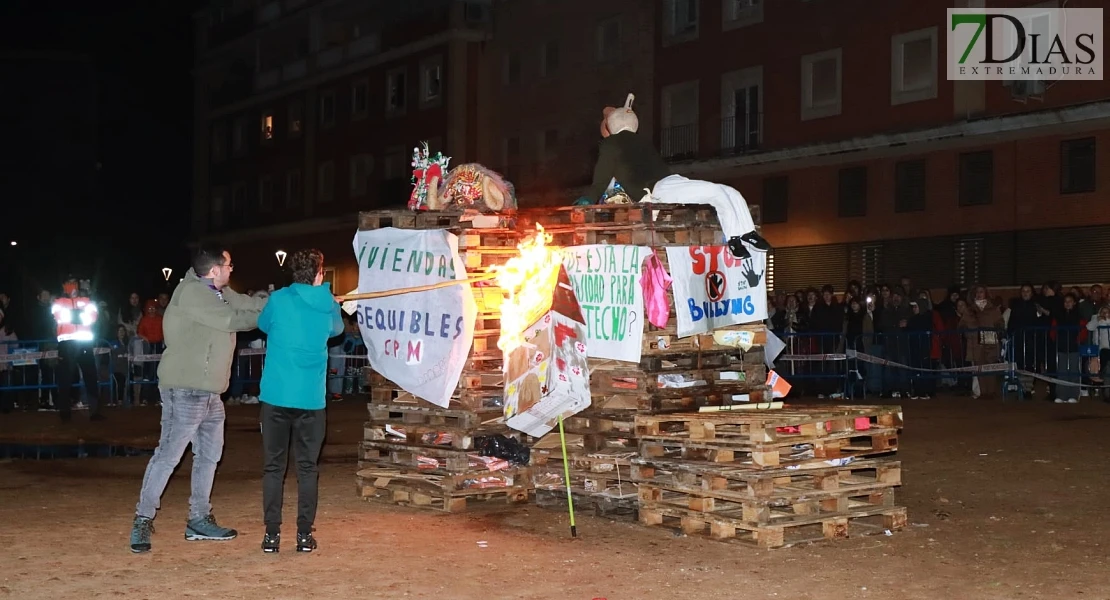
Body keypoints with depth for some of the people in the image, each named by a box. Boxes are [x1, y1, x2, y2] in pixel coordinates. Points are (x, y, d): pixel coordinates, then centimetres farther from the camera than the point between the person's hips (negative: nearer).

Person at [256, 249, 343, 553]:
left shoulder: (279, 300, -3)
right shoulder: (328, 306, 1)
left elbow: (263, 324, 17)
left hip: (276, 396, -1)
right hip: (311, 399, 1)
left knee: (274, 467, 7)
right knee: (307, 468, 9)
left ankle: (272, 534, 6)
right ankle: (304, 534, 8)